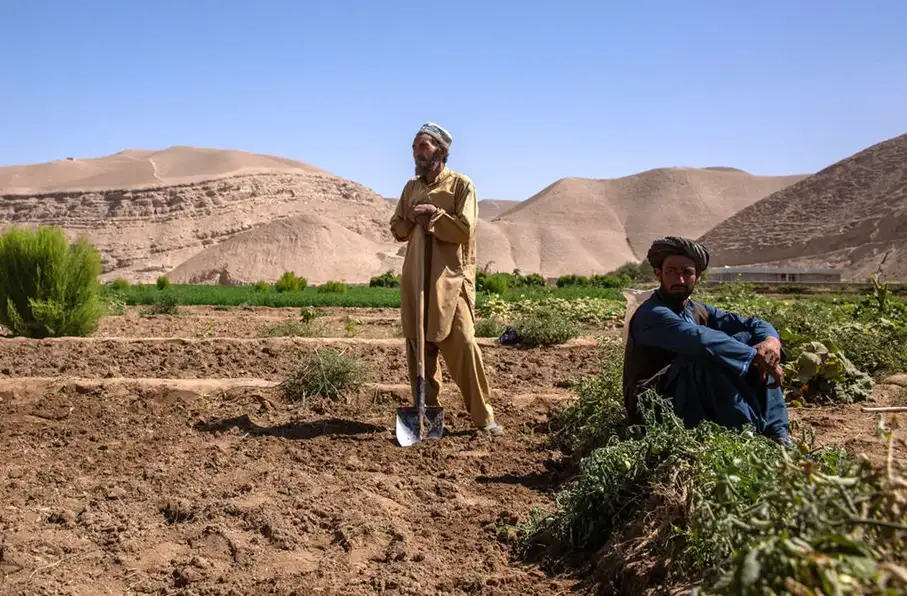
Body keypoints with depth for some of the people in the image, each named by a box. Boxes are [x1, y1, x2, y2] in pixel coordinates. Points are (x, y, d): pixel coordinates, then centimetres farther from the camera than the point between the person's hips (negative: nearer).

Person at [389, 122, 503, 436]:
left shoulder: (461, 184, -1)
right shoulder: (411, 187, 16)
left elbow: (465, 229, -11)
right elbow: (397, 228, 16)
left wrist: (433, 215, -14)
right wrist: (412, 220, -3)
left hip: (451, 280, -5)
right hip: (415, 280, 5)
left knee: (463, 344, -11)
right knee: (419, 347, 7)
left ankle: (483, 416, -2)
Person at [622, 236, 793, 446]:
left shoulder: (698, 311, 11)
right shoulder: (652, 314, -15)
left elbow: (754, 324, 5)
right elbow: (701, 339, -32)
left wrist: (772, 340, -17)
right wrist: (756, 356, -29)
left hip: (696, 403, 8)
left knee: (747, 339, -3)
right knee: (709, 357, -31)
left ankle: (776, 433, -10)